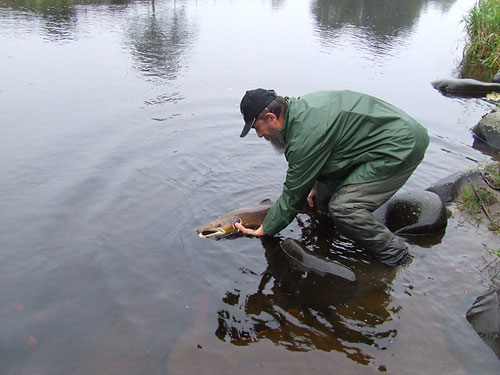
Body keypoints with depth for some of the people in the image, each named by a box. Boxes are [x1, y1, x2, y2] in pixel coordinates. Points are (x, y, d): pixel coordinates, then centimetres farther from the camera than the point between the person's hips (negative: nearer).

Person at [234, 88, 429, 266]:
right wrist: (316, 184, 12)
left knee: (342, 208, -19)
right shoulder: (299, 107, 3)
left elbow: (294, 194, -16)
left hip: (402, 147, -10)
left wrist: (262, 231, -5)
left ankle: (394, 253, 0)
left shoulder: (305, 135, -26)